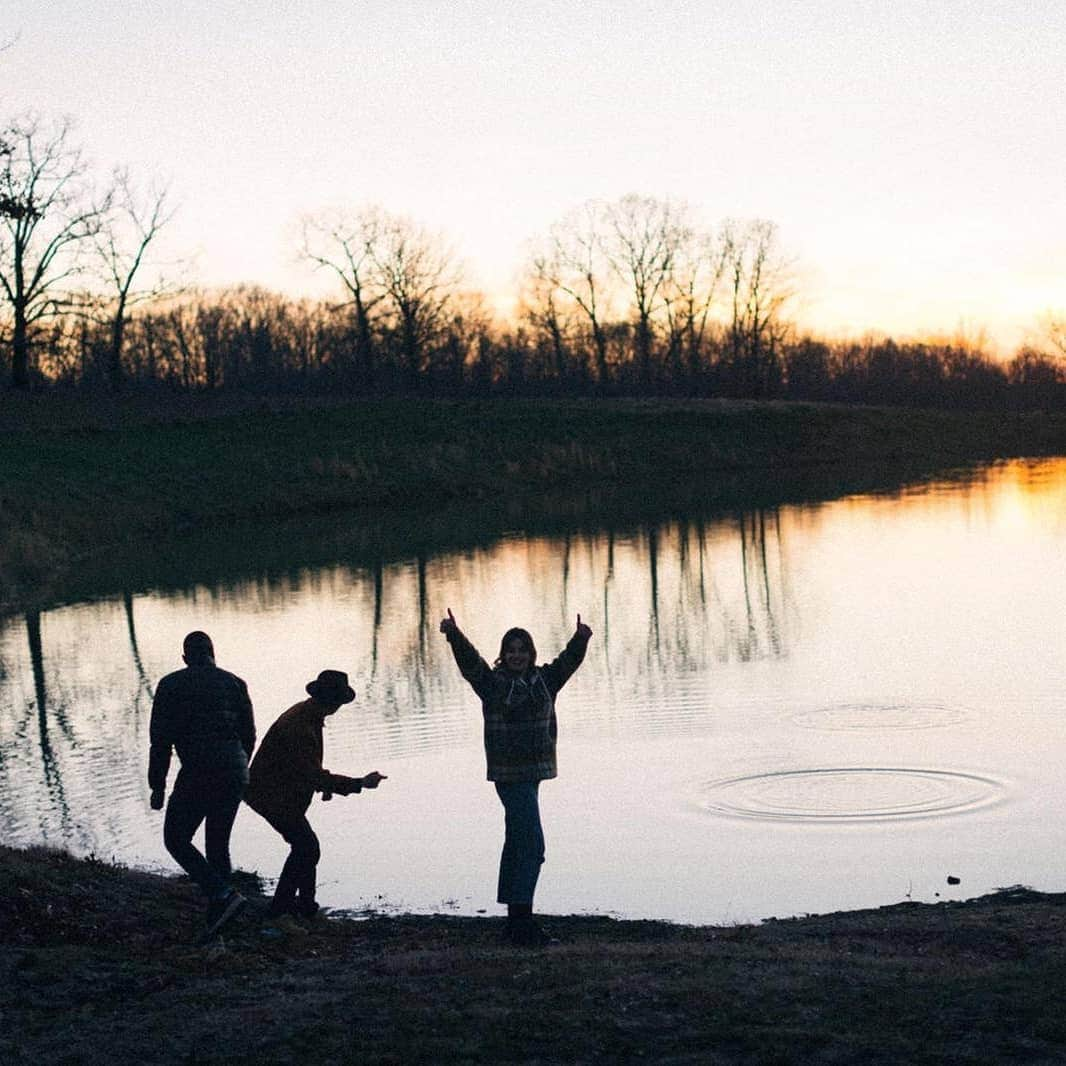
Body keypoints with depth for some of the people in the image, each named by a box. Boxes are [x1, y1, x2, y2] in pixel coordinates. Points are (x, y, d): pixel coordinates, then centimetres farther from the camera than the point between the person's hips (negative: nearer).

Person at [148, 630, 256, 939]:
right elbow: (249, 735, 13)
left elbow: (161, 740, -1)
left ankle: (224, 894, -9)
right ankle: (216, 917, 14)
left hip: (198, 773, -5)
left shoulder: (171, 685, 3)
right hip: (235, 774, 5)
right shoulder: (234, 683, 13)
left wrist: (157, 786, 4)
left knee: (176, 839, 7)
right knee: (218, 845, 16)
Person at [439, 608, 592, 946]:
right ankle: (522, 919, -14)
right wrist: (453, 634, -33)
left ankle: (514, 920, 23)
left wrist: (580, 639, -15)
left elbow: (568, 661, 3)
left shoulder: (545, 680, 11)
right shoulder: (492, 681, -5)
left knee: (517, 843, 15)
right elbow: (468, 659, -17)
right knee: (532, 844, -14)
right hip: (509, 774, -7)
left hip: (533, 773, 7)